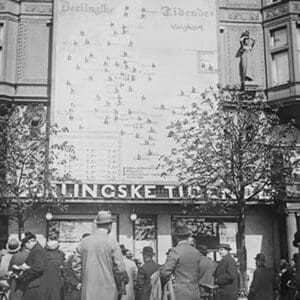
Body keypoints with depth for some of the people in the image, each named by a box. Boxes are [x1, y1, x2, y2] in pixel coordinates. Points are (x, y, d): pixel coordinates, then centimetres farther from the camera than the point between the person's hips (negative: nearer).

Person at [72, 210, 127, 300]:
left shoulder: (84, 242, 4)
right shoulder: (112, 243, -7)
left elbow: (75, 266, 5)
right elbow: (120, 269, -9)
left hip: (88, 292, 3)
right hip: (107, 292, -3)